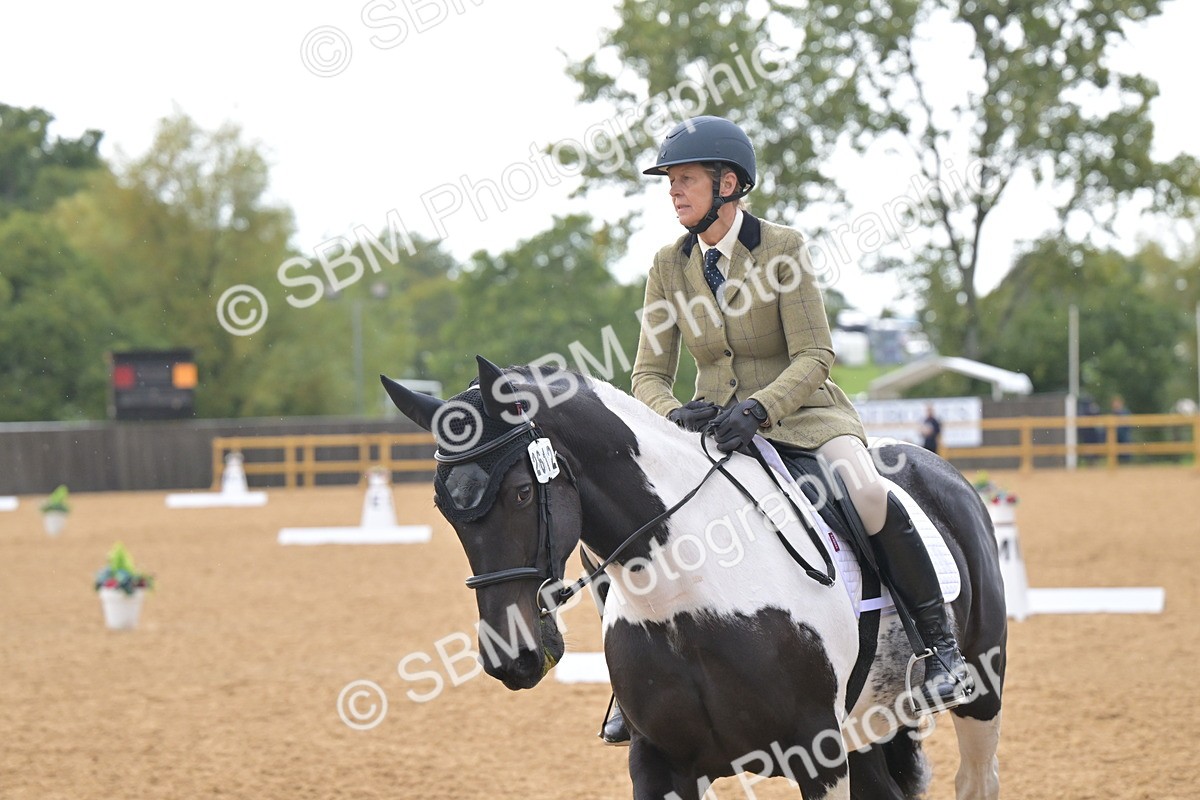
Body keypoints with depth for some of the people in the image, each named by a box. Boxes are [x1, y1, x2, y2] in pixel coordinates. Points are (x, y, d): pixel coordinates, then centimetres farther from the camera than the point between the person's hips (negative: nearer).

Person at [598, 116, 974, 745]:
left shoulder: (782, 248, -10)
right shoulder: (669, 266, 2)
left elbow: (813, 356, -15)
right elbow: (648, 374, 2)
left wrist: (757, 410, -31)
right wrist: (673, 414, -22)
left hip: (801, 413, -4)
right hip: (714, 426, 4)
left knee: (867, 491, -31)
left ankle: (941, 645, -16)